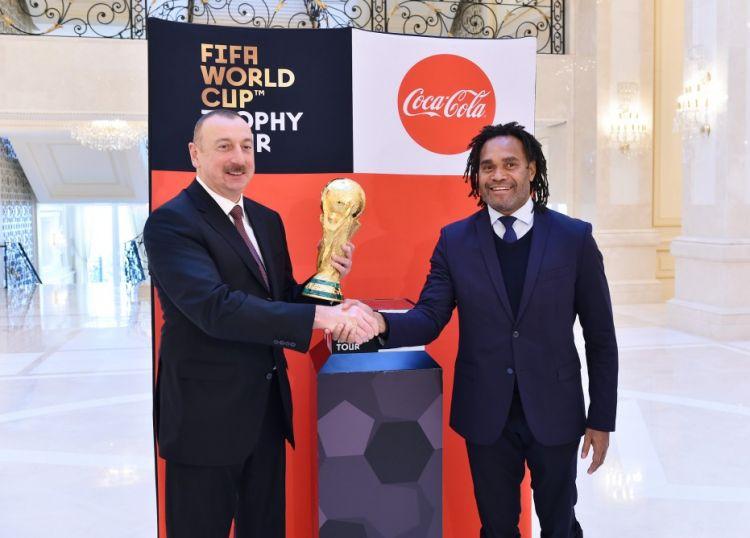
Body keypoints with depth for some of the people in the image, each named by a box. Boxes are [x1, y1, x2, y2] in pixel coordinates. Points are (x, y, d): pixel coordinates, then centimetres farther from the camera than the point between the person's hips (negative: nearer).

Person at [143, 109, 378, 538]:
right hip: (207, 414, -7)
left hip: (268, 408, 7)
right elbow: (216, 307, -29)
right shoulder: (170, 223, -15)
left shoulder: (268, 220, 9)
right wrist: (321, 316, -34)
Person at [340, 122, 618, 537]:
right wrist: (380, 323, -29)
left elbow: (600, 337, -2)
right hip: (486, 415, 1)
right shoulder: (455, 240, -2)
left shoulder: (574, 237, -6)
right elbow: (429, 319, -8)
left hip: (554, 412, -1)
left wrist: (602, 418, -1)